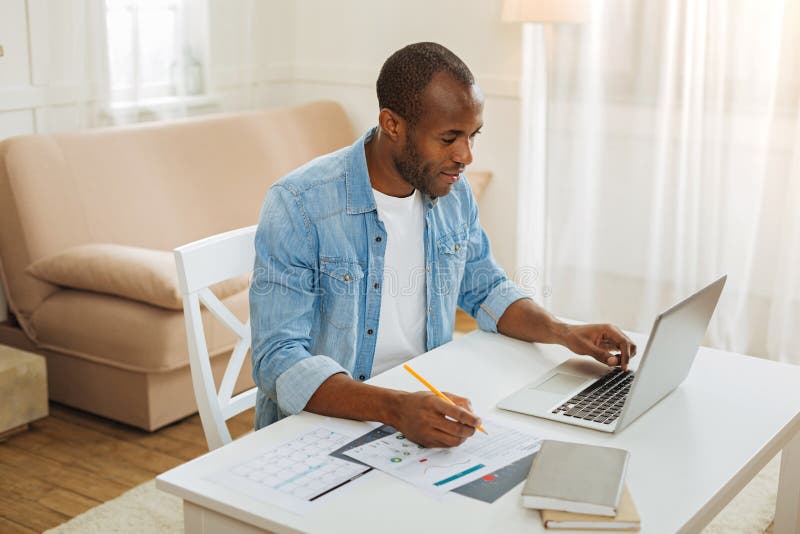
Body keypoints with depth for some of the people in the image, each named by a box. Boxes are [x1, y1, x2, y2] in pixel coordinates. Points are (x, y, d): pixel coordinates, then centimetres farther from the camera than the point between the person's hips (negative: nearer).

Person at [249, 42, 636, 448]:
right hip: (322, 420, -5)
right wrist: (394, 408, -39)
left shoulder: (452, 190, 2)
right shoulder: (298, 205, -19)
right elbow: (279, 362, -24)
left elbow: (485, 290, 17)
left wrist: (563, 333, -2)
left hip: (428, 404, 5)